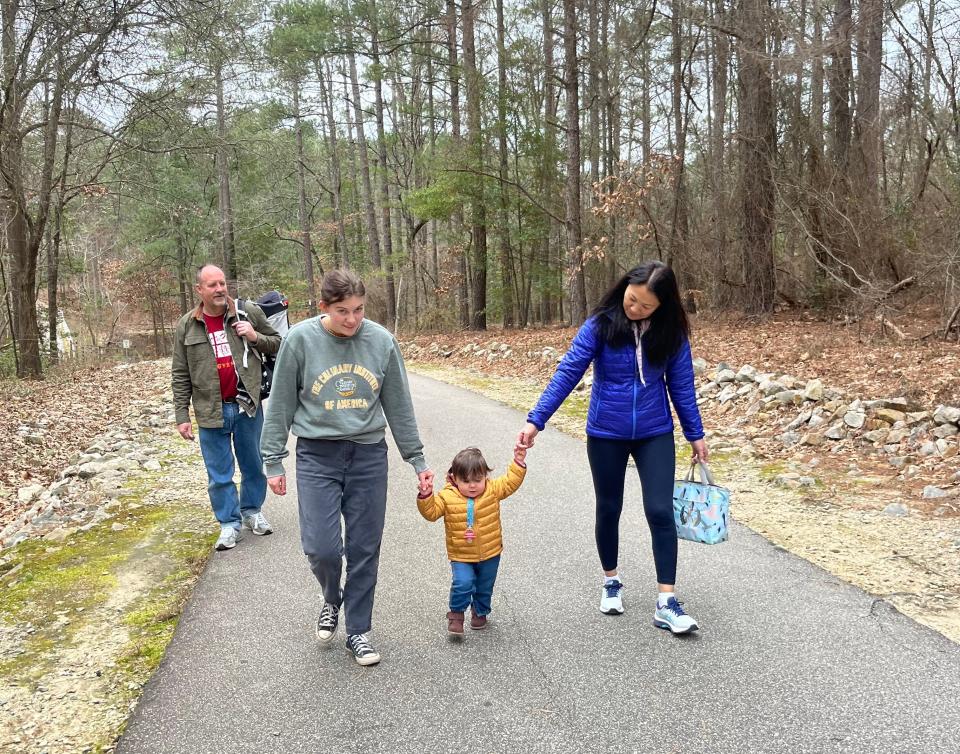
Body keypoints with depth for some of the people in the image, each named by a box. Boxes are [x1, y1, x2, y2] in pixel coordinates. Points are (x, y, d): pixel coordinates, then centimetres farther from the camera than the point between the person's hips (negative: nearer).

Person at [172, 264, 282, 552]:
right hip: (211, 411, 0)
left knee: (253, 465, 15)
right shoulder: (186, 326, 0)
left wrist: (256, 337, -12)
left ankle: (252, 511, 34)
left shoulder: (249, 313, -2)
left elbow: (277, 344, 8)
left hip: (248, 406, 1)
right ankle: (229, 523, 20)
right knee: (219, 474, 6)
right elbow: (181, 376, 3)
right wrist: (182, 416, -1)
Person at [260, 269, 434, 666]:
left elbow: (399, 406, 5)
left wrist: (417, 460, 6)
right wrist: (273, 461, 1)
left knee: (364, 549, 6)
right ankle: (331, 600, 27)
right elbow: (281, 404, 0)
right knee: (321, 547, -7)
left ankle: (358, 630, 24)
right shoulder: (300, 339, -8)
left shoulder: (382, 341, -3)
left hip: (368, 456, 2)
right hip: (317, 456, -1)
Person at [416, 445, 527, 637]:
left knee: (485, 587, 18)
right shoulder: (447, 497, -12)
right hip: (461, 556, -2)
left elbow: (510, 483, -3)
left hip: (490, 554, 2)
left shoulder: (492, 490, -8)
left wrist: (518, 462, -14)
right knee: (463, 583, -22)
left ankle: (480, 612, 47)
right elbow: (431, 512, -11)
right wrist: (426, 496, -27)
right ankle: (456, 613, 5)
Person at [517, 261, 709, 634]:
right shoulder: (600, 325, -14)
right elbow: (567, 373, -17)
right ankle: (611, 582, 34)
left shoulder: (671, 332, -7)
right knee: (609, 510, 13)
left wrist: (695, 434, 6)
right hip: (606, 434, -1)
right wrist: (535, 420, -23)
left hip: (655, 434, 1)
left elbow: (681, 384, 2)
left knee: (660, 512, -6)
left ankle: (666, 602, 2)